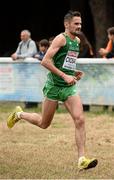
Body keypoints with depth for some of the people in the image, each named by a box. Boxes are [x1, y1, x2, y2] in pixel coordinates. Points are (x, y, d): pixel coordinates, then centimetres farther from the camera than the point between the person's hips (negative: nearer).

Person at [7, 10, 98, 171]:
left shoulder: (77, 41, 12)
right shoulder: (61, 39, -13)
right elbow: (45, 61, -21)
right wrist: (64, 76, -22)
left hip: (70, 87, 6)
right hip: (54, 86, -6)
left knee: (80, 120, -12)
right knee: (44, 124, 9)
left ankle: (82, 160, -13)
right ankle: (19, 114, 38)